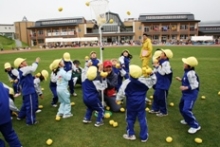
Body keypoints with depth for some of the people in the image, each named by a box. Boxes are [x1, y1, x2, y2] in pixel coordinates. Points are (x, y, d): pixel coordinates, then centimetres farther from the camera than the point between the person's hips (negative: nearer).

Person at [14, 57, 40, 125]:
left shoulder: (23, 70, 14)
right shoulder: (23, 70, -19)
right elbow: (32, 69, -32)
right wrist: (36, 62, -20)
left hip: (26, 91, 11)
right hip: (29, 91, -11)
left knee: (25, 104, 26)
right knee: (31, 106, -2)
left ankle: (21, 116, 42)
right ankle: (30, 121, 8)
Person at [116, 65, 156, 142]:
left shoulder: (126, 82, -11)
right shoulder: (143, 81, -4)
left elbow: (121, 92, -4)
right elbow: (153, 81, 8)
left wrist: (118, 99, 10)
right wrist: (151, 74, 8)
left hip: (131, 104, -2)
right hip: (141, 104, 2)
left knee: (130, 118, 14)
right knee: (142, 119, 8)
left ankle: (131, 134, 21)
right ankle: (144, 136, 16)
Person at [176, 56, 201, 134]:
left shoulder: (191, 73, -27)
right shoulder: (187, 72, 4)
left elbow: (194, 85, -26)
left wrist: (185, 88, -30)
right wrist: (181, 80, 10)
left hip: (191, 94, -11)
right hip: (186, 94, 11)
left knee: (186, 110, -15)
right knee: (181, 107, 22)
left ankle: (195, 126, 1)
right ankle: (188, 120, 41)